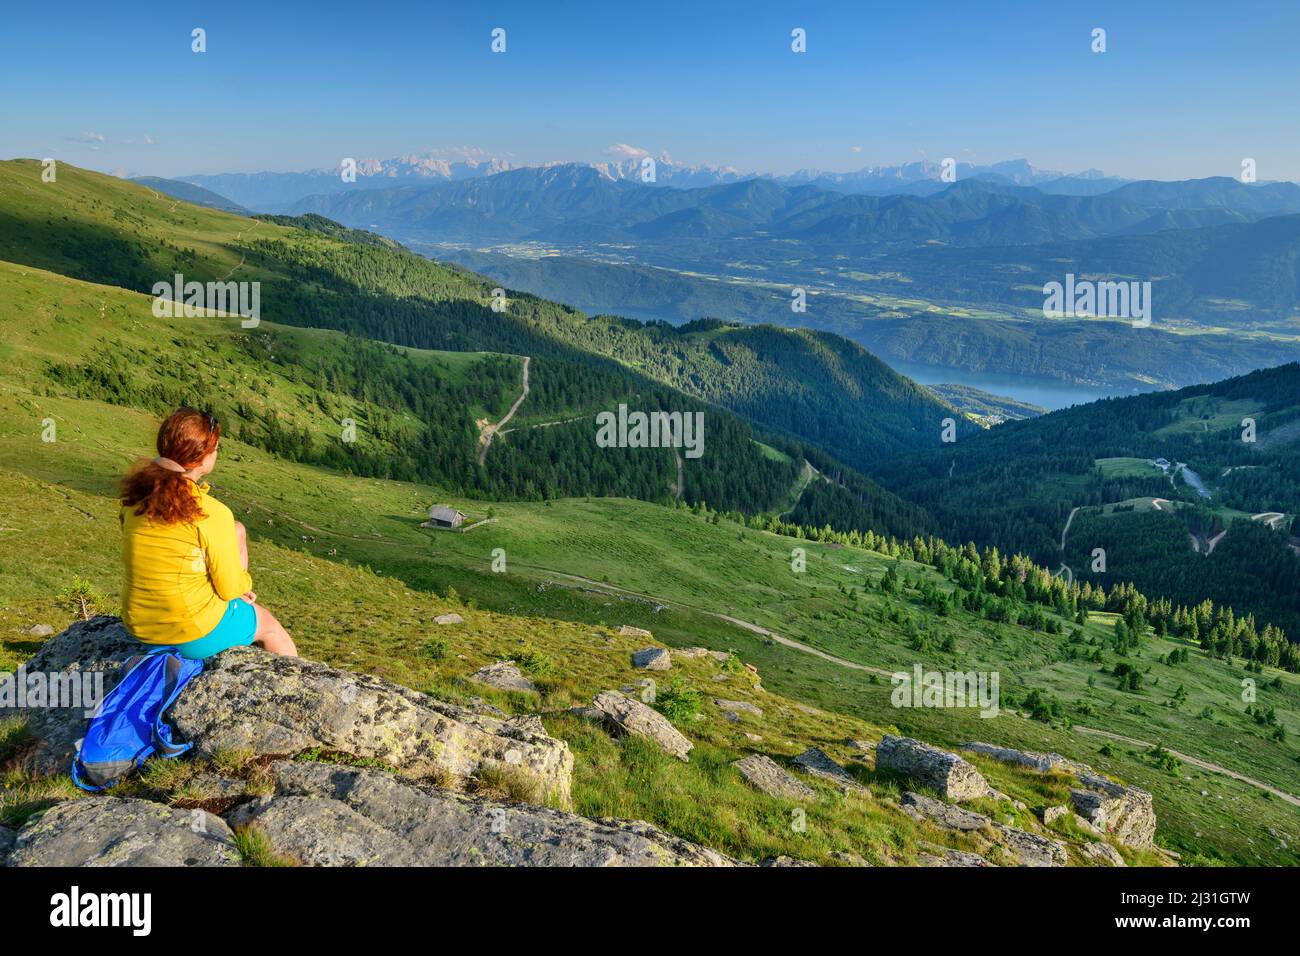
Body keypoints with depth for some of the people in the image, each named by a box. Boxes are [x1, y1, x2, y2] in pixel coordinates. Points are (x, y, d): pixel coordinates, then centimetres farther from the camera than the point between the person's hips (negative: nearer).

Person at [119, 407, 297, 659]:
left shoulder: (135, 498, -5)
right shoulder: (212, 514, -25)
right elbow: (230, 589, -15)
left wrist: (230, 586, 14)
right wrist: (244, 582, 10)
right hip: (195, 636, -6)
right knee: (268, 623, 25)